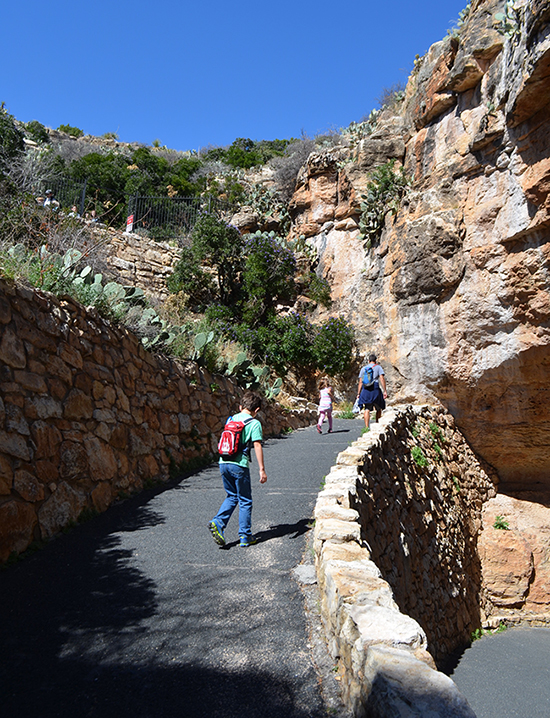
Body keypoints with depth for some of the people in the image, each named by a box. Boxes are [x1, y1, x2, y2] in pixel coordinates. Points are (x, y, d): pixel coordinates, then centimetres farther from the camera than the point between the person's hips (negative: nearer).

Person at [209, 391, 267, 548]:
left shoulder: (231, 419, 12)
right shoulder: (254, 423, -6)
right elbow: (257, 446, -12)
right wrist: (262, 469, -10)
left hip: (223, 463, 6)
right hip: (239, 465, -6)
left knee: (232, 496, 22)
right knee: (245, 501, 8)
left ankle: (218, 522, 4)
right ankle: (245, 536, 14)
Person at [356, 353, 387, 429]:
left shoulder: (363, 368, 15)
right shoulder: (378, 367, 6)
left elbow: (360, 382, 10)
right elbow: (382, 379, -6)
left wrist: (358, 394, 11)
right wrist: (385, 391, -9)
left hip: (365, 390, 3)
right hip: (375, 389, -2)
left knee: (367, 409, -1)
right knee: (379, 408, 14)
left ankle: (367, 427, -12)